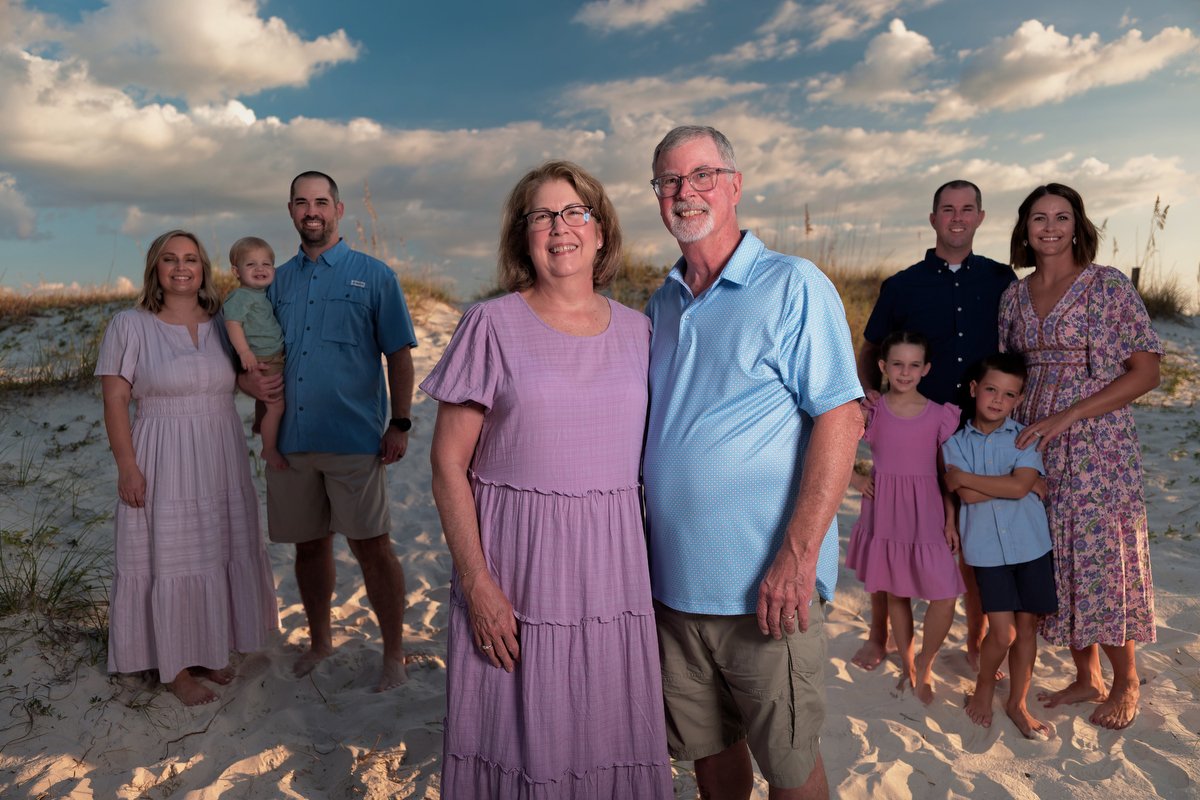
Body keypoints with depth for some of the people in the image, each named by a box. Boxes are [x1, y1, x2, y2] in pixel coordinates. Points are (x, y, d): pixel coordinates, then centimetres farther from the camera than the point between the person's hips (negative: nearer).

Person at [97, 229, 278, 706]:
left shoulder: (223, 325, 6)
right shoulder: (130, 326, -5)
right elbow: (115, 401, -7)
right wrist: (127, 466, -13)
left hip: (221, 464, 4)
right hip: (163, 466, -4)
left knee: (219, 555, 12)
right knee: (171, 559, 3)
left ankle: (208, 651, 30)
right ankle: (175, 667, 18)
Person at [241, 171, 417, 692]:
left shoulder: (374, 276, 3)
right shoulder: (277, 282, 14)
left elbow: (398, 354, 0)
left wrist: (399, 423, -8)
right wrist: (248, 380, -2)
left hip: (355, 438, -4)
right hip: (290, 438, 4)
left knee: (371, 546, -2)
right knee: (309, 544, 14)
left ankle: (394, 653, 13)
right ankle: (320, 642, 33)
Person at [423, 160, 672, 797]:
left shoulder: (637, 330, 6)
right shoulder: (492, 325, -4)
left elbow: (652, 452, 13)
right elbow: (448, 465, -5)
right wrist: (476, 581, -11)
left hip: (612, 560, 3)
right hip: (515, 565, -2)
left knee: (610, 735, 12)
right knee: (519, 737, 9)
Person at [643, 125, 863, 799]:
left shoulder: (793, 286, -7)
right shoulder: (662, 304, 12)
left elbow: (841, 419, -14)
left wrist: (797, 556, -21)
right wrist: (641, 551, 11)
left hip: (766, 586, -5)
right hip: (675, 580, 6)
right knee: (706, 744, 19)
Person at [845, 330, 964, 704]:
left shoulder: (940, 415, -3)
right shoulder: (870, 411, -4)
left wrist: (951, 520, -1)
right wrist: (855, 478, -3)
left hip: (927, 515, 0)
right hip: (885, 513, 1)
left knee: (945, 598, -8)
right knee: (896, 594, 13)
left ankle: (925, 665, 18)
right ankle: (907, 665, 33)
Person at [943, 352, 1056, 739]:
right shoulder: (956, 442, 0)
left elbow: (1020, 486, -17)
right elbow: (967, 495, -12)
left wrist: (965, 477, -14)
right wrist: (1008, 485, -12)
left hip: (1030, 543, 1)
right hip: (986, 547, -1)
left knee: (1027, 625, 10)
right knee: (1002, 632, -5)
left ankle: (1018, 703, 28)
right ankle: (984, 687, 24)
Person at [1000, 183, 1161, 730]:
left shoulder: (1109, 286, -5)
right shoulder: (1014, 296, 9)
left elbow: (1146, 372, -9)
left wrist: (1067, 416, -16)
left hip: (1098, 445, -4)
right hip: (1036, 448, 5)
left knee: (1103, 557, 1)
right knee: (1058, 561, 9)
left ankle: (1125, 684, 22)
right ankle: (1087, 679, 26)